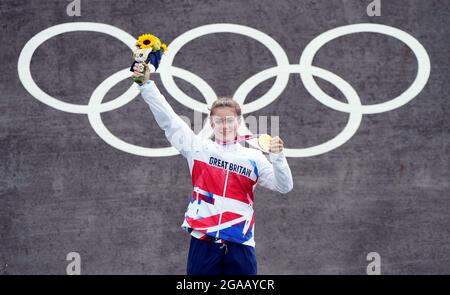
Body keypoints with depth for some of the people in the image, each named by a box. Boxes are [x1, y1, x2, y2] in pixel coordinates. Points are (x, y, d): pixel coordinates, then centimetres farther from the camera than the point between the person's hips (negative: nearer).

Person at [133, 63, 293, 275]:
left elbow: (284, 186, 4)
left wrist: (278, 157, -14)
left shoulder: (254, 158, 9)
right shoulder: (199, 148, 9)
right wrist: (146, 85, -2)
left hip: (240, 245, 0)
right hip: (203, 242, 0)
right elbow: (168, 120, 5)